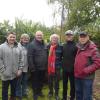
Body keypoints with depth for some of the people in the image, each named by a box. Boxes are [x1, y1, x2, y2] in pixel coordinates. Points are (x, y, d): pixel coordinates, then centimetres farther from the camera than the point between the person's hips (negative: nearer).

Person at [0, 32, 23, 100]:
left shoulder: (18, 48, 5)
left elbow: (20, 59, 7)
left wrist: (20, 69, 0)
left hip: (15, 74, 4)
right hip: (6, 74, -3)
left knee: (14, 89, 20)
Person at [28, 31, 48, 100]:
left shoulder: (45, 45, 9)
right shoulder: (32, 45, -12)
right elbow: (30, 57, -16)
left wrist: (46, 65, 9)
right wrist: (32, 67, -19)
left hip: (43, 67, 6)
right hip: (35, 68, -6)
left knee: (41, 81, 19)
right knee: (35, 81, 9)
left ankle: (40, 91, 38)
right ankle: (35, 94, 25)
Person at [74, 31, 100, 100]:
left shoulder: (93, 49, -13)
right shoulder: (79, 48, 10)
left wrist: (86, 70, -21)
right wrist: (76, 71, 9)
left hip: (87, 78, -7)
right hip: (78, 76, 7)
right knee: (78, 94, 22)